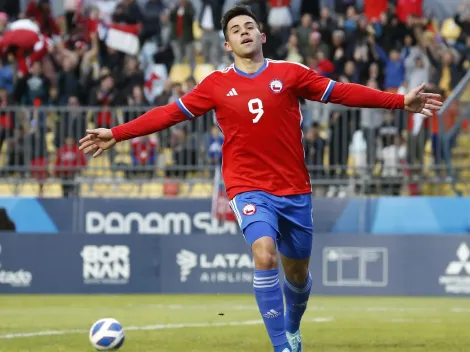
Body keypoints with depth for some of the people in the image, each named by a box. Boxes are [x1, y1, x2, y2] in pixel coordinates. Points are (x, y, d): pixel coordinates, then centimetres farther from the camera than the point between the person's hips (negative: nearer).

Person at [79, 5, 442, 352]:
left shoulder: (290, 73, 1)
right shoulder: (217, 84, 2)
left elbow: (343, 92, 2)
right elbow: (170, 113, 4)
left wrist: (401, 101, -3)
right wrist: (116, 134, 0)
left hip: (295, 190, 2)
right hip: (249, 189, -2)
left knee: (297, 272, 12)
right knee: (264, 255, -26)